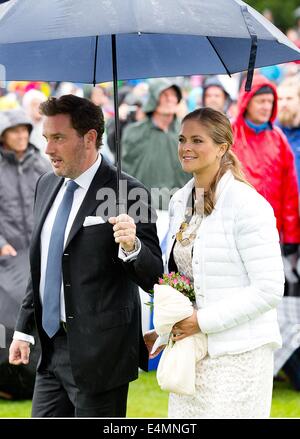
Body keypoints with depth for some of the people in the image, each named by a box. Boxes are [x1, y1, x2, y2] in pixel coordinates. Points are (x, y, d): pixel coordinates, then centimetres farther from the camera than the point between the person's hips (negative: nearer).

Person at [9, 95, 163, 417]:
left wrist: (132, 246, -32)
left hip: (99, 352, -7)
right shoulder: (46, 186, 9)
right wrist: (23, 329, 16)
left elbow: (153, 276, -12)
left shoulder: (127, 192, -13)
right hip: (52, 349, 7)